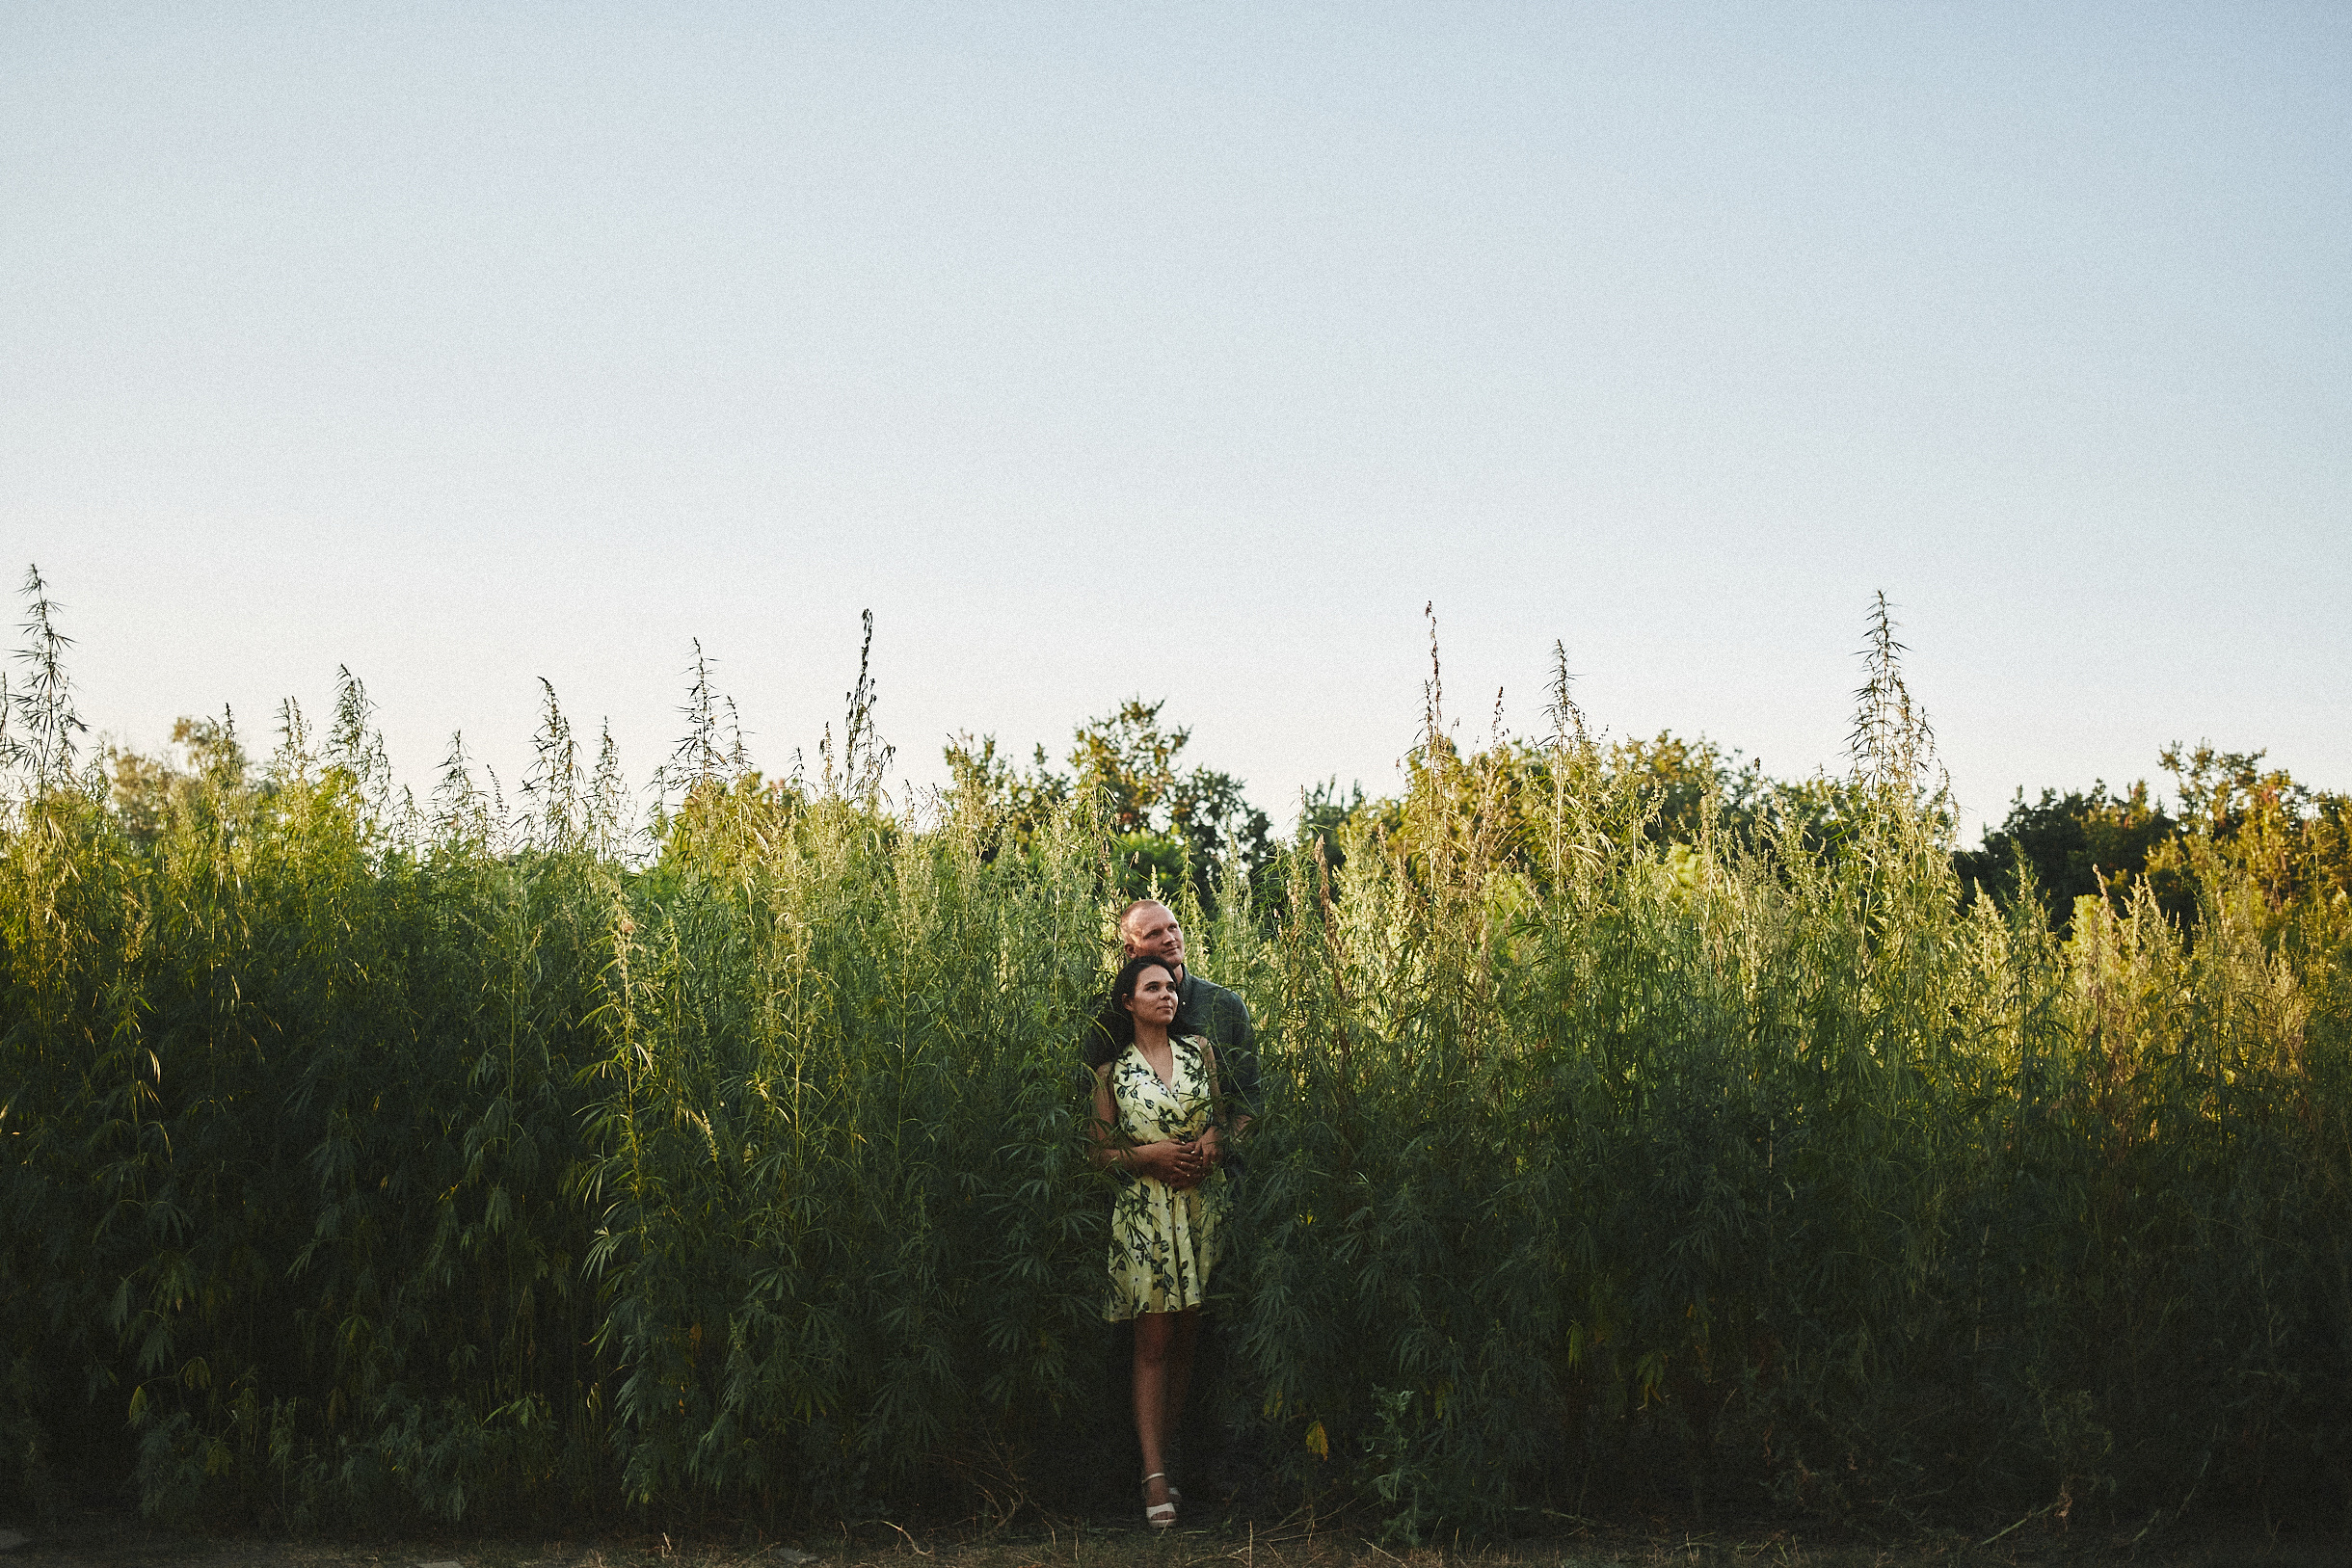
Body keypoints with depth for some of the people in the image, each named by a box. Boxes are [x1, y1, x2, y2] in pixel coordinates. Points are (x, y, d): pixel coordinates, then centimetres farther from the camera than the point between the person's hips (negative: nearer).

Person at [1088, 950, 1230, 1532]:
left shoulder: (1200, 1052, 10)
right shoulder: (1112, 1069, 4)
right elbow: (1099, 1151, 5)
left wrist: (1214, 1140, -5)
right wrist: (1148, 1154, -12)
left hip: (1202, 1206, 3)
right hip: (1144, 1211, -3)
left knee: (1186, 1336, 5)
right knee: (1153, 1342, -7)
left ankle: (1170, 1449, 14)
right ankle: (1156, 1474, -8)